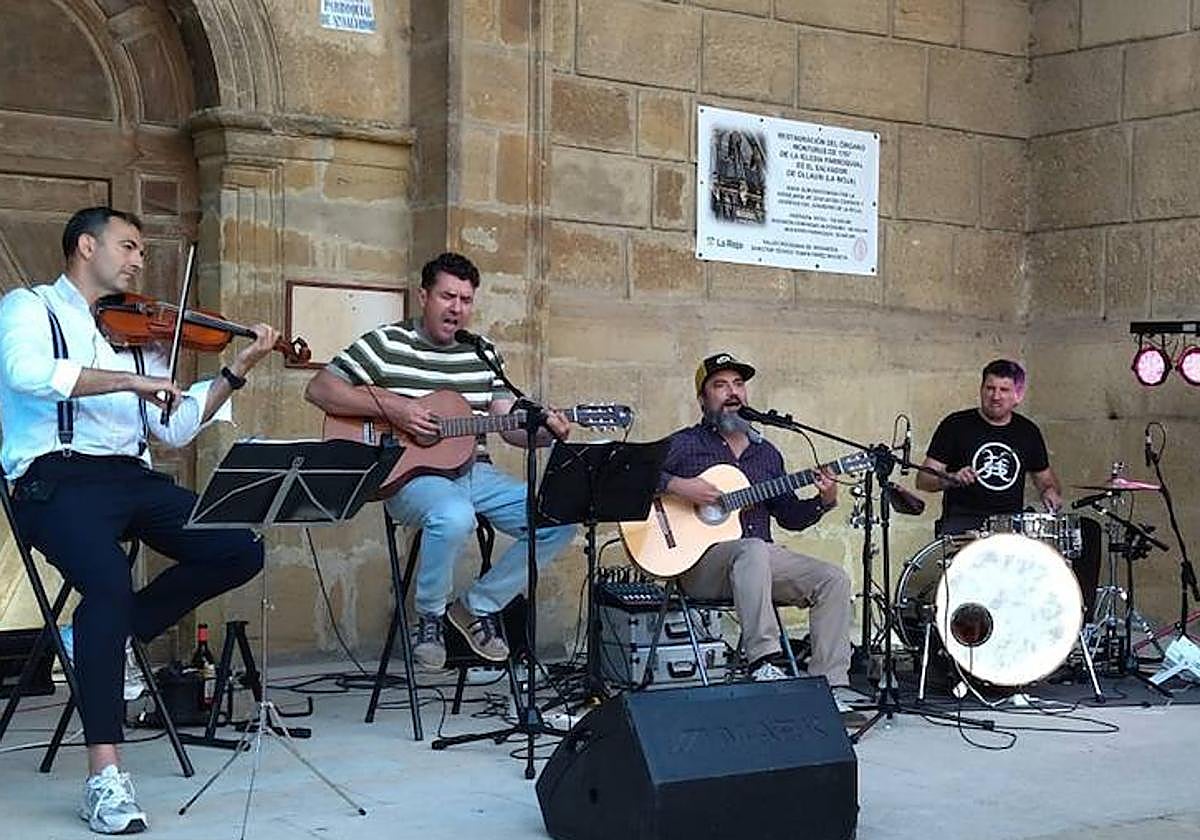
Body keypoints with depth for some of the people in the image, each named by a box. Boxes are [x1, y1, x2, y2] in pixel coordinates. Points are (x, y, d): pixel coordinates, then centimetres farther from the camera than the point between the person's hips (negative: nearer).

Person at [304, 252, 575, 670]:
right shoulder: (386, 344, 1)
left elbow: (512, 426, 11)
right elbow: (318, 389, -5)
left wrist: (545, 432, -12)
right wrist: (390, 407, -15)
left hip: (474, 471, 6)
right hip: (411, 474, -6)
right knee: (454, 517, -40)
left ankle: (480, 604, 7)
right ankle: (429, 615, -9)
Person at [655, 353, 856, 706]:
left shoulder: (765, 452, 20)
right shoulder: (684, 445, 3)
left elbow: (789, 516, 21)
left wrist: (823, 502, 2)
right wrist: (676, 486, -20)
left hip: (762, 556, 6)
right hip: (700, 562, -6)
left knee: (834, 579, -12)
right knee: (753, 550, -38)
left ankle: (830, 686, -17)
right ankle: (762, 664, -43)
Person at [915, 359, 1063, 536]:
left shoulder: (1028, 432, 11)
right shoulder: (956, 425, 0)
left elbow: (1044, 476, 26)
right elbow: (923, 480, -3)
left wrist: (1051, 491, 3)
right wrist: (952, 479, -22)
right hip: (962, 521, -3)